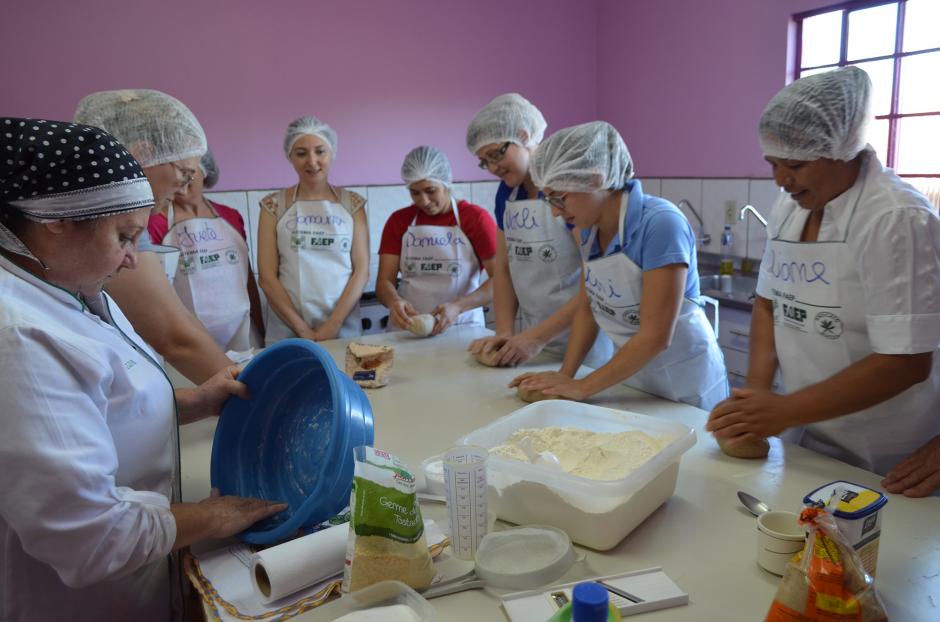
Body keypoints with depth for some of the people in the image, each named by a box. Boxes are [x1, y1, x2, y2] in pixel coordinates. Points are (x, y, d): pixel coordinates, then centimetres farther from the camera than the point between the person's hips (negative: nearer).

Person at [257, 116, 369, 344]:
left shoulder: (352, 204, 3)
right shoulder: (274, 206, 1)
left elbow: (361, 270, -1)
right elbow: (267, 276, -3)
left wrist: (333, 325, -11)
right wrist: (303, 330, -11)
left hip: (344, 329, 1)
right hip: (287, 332, 0)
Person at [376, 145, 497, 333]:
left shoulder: (476, 218, 1)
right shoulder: (398, 221, 10)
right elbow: (384, 281, 6)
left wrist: (458, 306, -19)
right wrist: (394, 301, -17)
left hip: (463, 327, -2)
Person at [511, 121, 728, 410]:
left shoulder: (660, 224, -27)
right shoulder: (591, 227, -5)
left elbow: (656, 336, -27)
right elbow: (588, 307, 3)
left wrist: (582, 387, -22)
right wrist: (565, 375, -8)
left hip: (684, 385, -6)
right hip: (631, 374, 6)